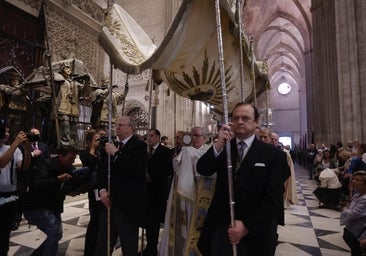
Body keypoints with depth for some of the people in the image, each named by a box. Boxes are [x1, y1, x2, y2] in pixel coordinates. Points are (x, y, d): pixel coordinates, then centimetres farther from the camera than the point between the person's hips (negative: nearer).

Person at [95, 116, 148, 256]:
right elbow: (104, 171, 15)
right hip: (109, 202, 7)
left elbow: (137, 170, -25)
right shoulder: (112, 145, 13)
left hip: (128, 204, -6)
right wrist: (102, 190, -2)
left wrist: (116, 153, -19)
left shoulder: (139, 146, -9)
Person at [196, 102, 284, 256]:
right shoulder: (223, 148, 0)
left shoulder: (270, 153, -6)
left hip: (255, 231, -2)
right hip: (221, 227, 2)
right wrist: (219, 144, -24)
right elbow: (202, 170, -11)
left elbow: (273, 197, -9)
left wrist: (247, 226, -14)